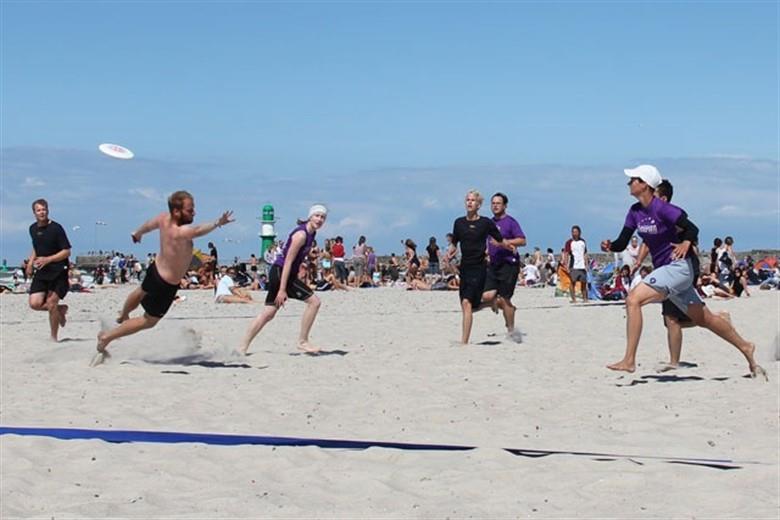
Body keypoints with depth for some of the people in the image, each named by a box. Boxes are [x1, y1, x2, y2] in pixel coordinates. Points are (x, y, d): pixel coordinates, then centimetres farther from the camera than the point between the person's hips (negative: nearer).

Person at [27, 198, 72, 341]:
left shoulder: (56, 228, -11)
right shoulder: (33, 229, 9)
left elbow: (67, 251, -12)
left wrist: (47, 259, -22)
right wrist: (30, 262, 11)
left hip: (58, 272, -6)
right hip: (41, 272, 6)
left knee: (51, 303, -9)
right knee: (35, 303, -8)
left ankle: (54, 338, 7)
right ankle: (60, 310, 21)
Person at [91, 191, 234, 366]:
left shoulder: (164, 219, -17)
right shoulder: (180, 232, -41)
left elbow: (148, 225, 4)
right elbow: (198, 230, -60)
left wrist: (137, 234, 26)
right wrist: (217, 223, -77)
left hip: (155, 269, 8)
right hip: (166, 285, -8)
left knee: (142, 292, 39)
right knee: (149, 321, 17)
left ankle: (122, 317, 70)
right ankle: (106, 338, 24)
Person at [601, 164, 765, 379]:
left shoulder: (662, 209, -17)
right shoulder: (635, 212, 5)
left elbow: (692, 229, -22)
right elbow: (622, 243, 4)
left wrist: (685, 244, -42)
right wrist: (610, 246, -17)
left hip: (678, 267, -9)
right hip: (663, 269, 9)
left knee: (633, 299, -22)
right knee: (703, 318, 17)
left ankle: (629, 361, -22)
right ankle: (745, 347, 32)